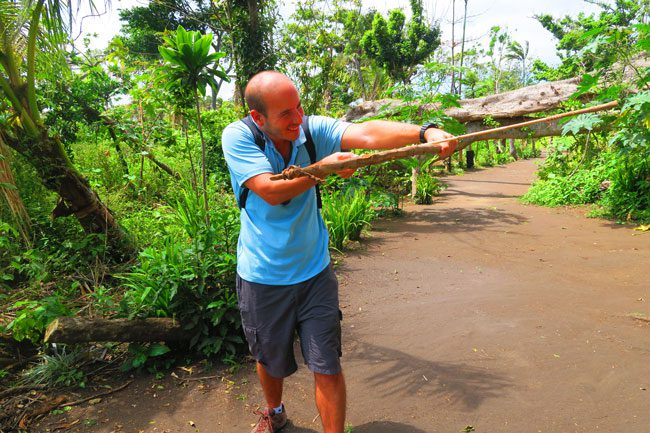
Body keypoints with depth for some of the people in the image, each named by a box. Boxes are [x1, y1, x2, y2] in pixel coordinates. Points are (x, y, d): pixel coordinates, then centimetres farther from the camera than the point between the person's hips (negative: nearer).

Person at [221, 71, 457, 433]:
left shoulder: (313, 129, -9)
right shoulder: (238, 137, -13)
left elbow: (367, 134, -25)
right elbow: (271, 191, -26)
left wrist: (425, 132, -40)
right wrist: (325, 167, -23)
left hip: (314, 273, 1)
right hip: (262, 278, 0)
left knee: (328, 368, 3)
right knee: (271, 360, 21)